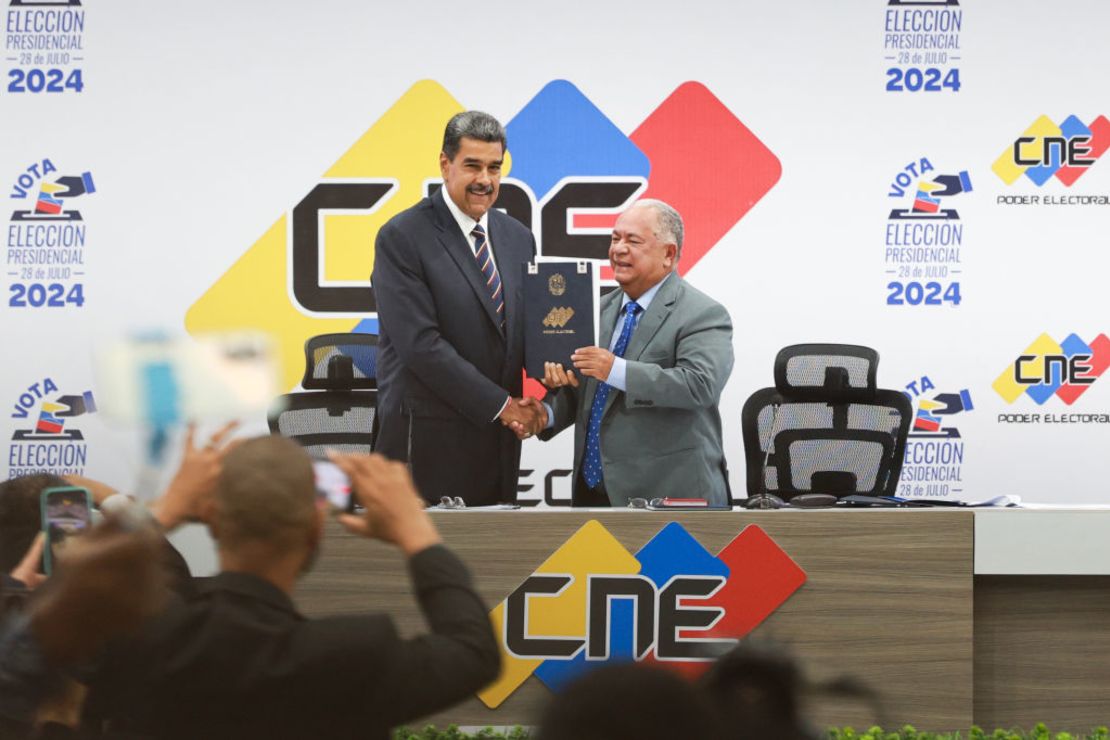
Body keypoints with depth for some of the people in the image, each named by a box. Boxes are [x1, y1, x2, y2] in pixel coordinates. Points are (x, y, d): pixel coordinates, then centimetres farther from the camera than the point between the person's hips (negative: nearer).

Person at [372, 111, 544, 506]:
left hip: (499, 442, 6)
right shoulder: (402, 237, -8)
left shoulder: (518, 238, 14)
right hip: (430, 441, -6)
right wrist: (500, 405, -14)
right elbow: (420, 344, -15)